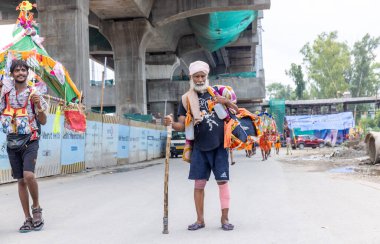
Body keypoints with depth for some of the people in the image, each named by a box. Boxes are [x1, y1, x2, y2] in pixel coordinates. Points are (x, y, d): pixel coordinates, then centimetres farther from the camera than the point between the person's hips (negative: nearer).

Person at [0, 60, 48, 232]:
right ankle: (28, 219, 13)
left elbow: (43, 122, 1)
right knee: (20, 180, 6)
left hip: (29, 142, -3)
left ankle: (36, 207, 2)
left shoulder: (34, 94, -1)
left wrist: (39, 106, -17)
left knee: (28, 175, -22)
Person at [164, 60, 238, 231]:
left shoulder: (217, 92, 7)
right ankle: (200, 219, 15)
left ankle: (225, 218, 9)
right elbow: (182, 125, -2)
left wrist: (225, 101, -6)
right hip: (200, 147, 1)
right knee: (199, 183, 3)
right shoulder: (187, 99, 4)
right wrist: (171, 124, -21)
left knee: (222, 181, -1)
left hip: (219, 145, 0)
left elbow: (237, 111, 13)